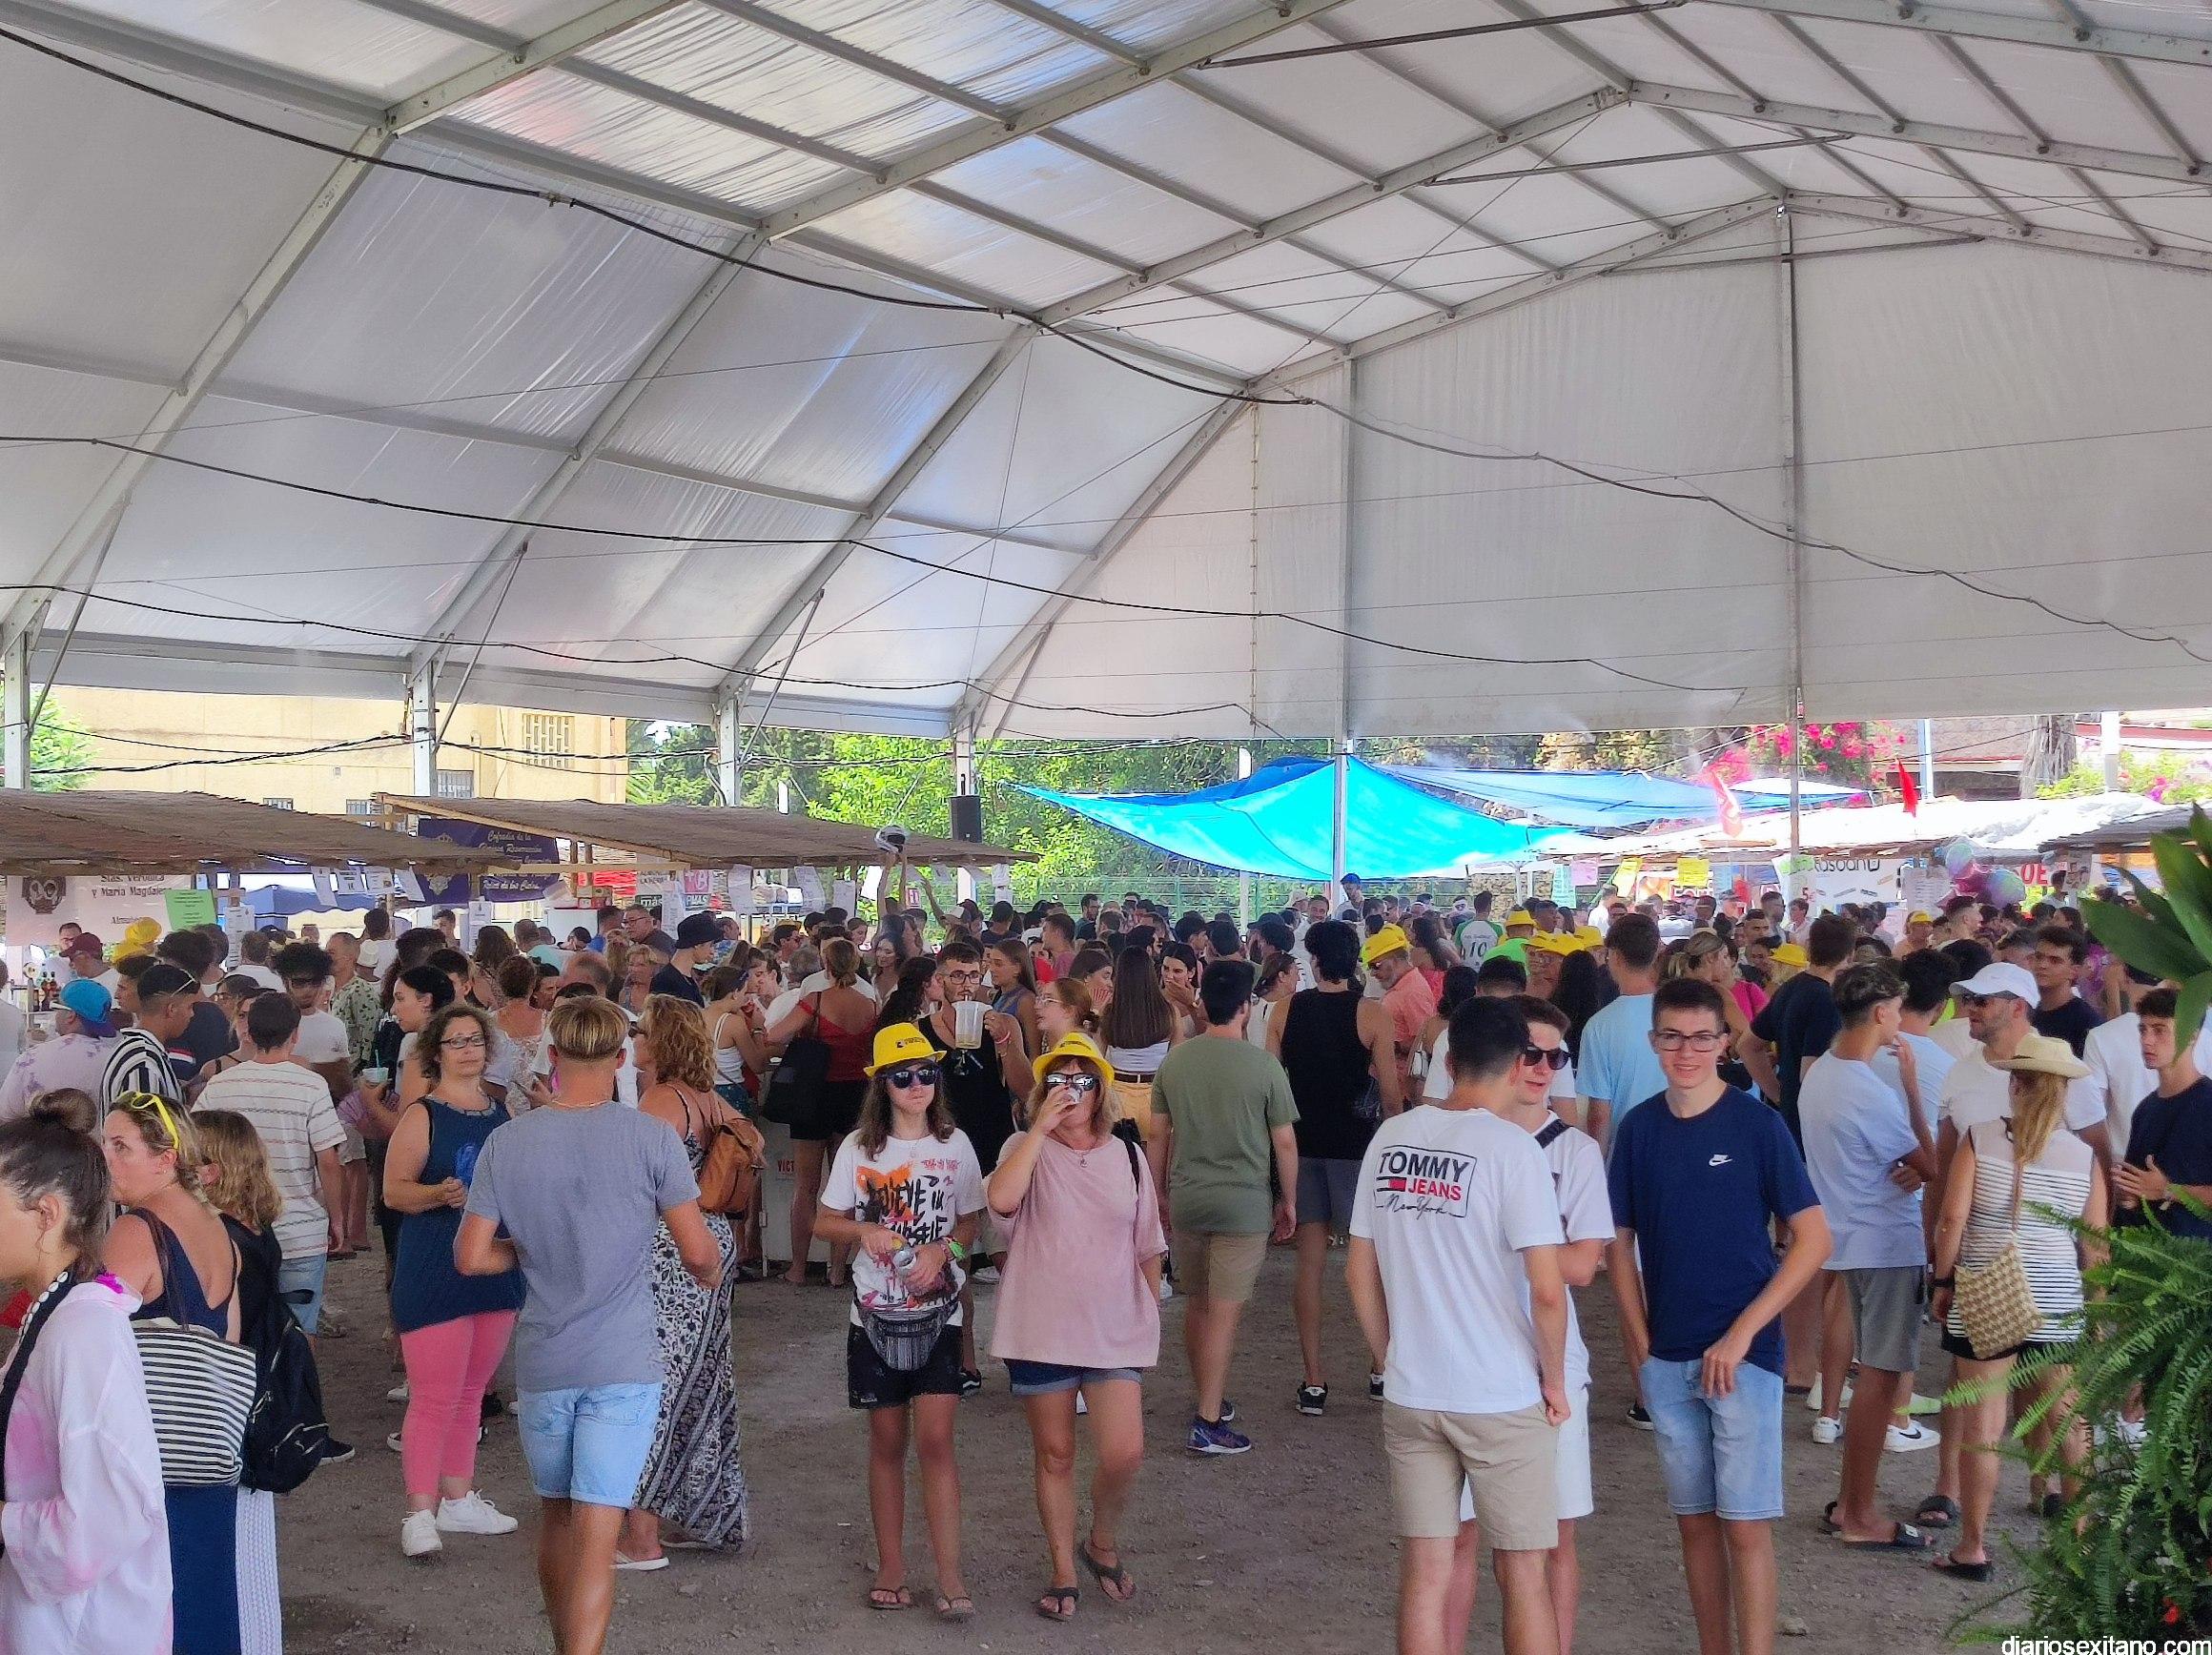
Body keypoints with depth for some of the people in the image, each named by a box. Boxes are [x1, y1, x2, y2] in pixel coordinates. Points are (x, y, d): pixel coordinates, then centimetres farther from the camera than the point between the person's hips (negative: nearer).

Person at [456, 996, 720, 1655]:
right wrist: (710, 1273, 15)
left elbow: (471, 1258, -4)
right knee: (596, 1535, -4)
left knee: (555, 1514, 21)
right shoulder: (651, 1137, -10)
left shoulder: (506, 1142, -4)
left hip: (541, 1365, 3)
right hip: (623, 1365, -3)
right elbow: (699, 1253, -8)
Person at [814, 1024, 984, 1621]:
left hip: (938, 1312, -1)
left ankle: (949, 1575, -4)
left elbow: (972, 1222, 7)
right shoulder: (858, 1148, 0)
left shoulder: (955, 1145, 1)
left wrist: (944, 1248, -13)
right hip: (876, 1313, 1)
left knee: (935, 1440, -8)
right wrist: (864, 1231, -15)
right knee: (887, 1442, 9)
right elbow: (825, 1221, 5)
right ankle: (891, 1566, 20)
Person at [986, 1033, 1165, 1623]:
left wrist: (1152, 1315, 14)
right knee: (1055, 1455, 10)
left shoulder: (1128, 1157, 5)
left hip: (1115, 1331, 1)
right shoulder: (1027, 1149, -2)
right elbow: (1001, 1199, -25)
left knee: (1123, 1454, -9)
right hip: (1041, 1330, -1)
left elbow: (1148, 1248, 13)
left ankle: (1103, 1543, 20)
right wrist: (1041, 1127, -22)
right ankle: (1063, 1571, 26)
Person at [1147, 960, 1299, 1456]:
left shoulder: (1174, 1061, 1)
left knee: (1198, 1304, 18)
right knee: (1224, 1312, -1)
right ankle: (1208, 1424, -1)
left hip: (1185, 1201, 4)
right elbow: (1285, 1143, -6)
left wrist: (1159, 1195, 17)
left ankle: (1206, 1400, 32)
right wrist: (1289, 1201, 7)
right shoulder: (1264, 1067, -10)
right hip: (1243, 1205, -4)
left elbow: (1157, 1136, 6)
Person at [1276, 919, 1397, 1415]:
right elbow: (1391, 1093, -10)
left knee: (1309, 1262, 7)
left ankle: (1313, 1381, 7)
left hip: (1301, 1143, 2)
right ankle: (1380, 1366, 20)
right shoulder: (1372, 1013, -9)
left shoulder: (1287, 1010, -1)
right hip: (1356, 1145, -2)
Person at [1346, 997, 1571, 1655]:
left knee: (1423, 1575, 10)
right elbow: (1546, 1289, -17)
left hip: (1409, 1396, 4)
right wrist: (1554, 1380, -3)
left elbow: (1359, 1272, 7)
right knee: (1522, 1574, 9)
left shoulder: (1390, 1138, 1)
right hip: (1504, 1400, -4)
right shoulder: (1511, 1148, -13)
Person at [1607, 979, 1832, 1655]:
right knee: (1695, 1521, 12)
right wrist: (1640, 1346, 2)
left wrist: (1741, 1333, -12)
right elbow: (1622, 1244, 10)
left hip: (1744, 1355, -4)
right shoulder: (1638, 1130, 3)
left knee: (1746, 1524, -2)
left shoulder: (1757, 1123, -7)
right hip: (1666, 1360, 4)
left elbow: (1813, 1238, -7)